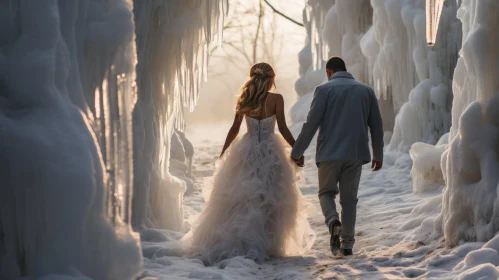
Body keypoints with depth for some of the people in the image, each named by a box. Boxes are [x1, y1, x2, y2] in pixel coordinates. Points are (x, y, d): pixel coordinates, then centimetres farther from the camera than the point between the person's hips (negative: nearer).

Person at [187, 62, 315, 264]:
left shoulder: (244, 100, 3)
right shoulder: (276, 99, -7)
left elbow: (234, 129, 5)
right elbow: (283, 129, -9)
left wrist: (223, 152, 15)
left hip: (246, 152, 3)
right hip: (270, 153, -3)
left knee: (240, 199, 10)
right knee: (270, 200, 5)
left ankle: (224, 243, 9)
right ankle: (266, 245, 5)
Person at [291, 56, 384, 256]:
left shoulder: (325, 89, -2)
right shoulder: (366, 90, 10)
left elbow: (311, 124, -6)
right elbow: (377, 126, 12)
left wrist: (297, 152, 2)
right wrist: (378, 155, 23)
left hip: (329, 152, -3)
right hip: (356, 153, 3)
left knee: (327, 192, 12)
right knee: (349, 198, 10)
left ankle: (333, 222, -17)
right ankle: (347, 243, 7)